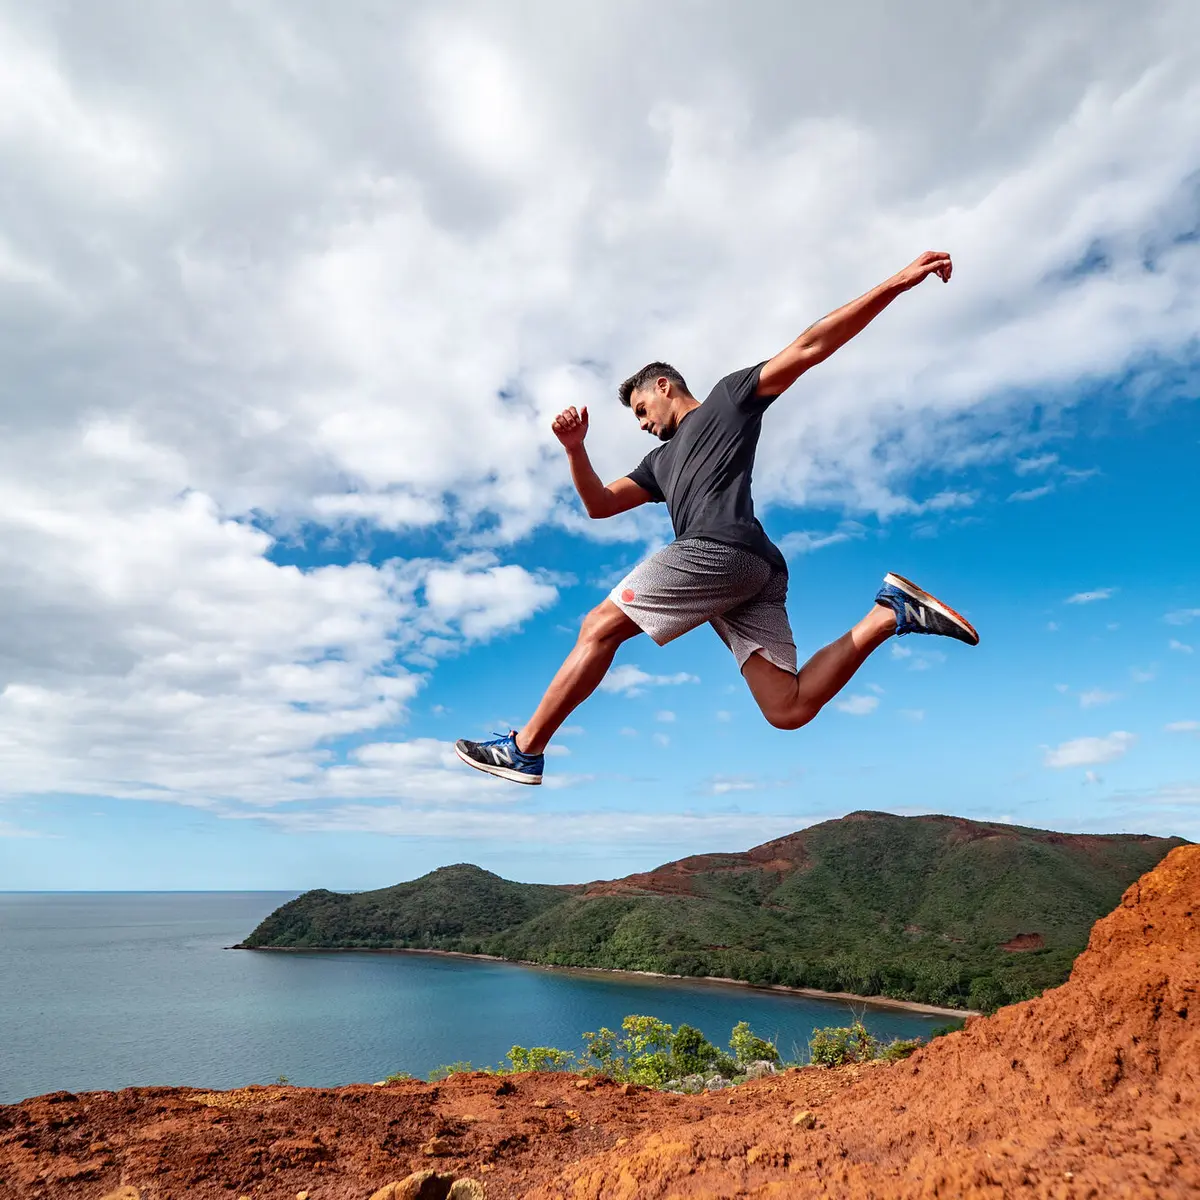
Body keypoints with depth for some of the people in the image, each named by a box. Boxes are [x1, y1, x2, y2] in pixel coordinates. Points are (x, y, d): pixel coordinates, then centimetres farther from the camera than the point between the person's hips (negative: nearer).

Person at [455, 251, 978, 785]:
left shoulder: (729, 396, 20)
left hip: (720, 548, -8)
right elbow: (599, 504, 31)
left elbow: (810, 347, 12)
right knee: (789, 709, -7)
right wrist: (575, 448, 14)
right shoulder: (661, 461, 39)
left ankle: (523, 751, 3)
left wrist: (897, 282, 5)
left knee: (599, 627, -3)